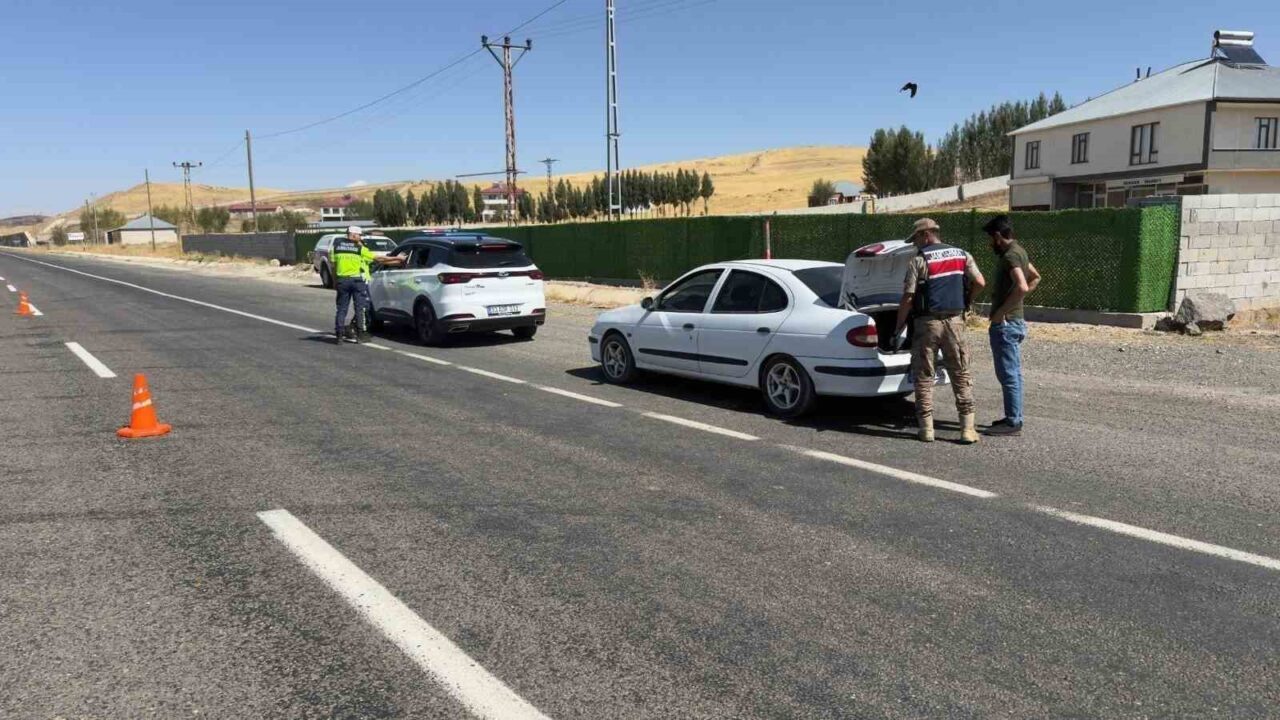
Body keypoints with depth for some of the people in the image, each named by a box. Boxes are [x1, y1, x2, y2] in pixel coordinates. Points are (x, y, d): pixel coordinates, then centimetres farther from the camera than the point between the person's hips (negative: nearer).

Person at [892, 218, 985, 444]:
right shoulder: (962, 255, 8)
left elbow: (908, 298, -10)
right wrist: (965, 301, 17)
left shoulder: (919, 260, -6)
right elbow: (980, 283, -1)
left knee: (924, 376, 6)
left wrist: (899, 327, 1)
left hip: (927, 323, -4)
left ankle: (927, 428, 6)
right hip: (955, 321, 4)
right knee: (961, 374, 9)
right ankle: (968, 428, 5)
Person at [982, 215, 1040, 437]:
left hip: (1006, 323, -10)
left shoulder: (1010, 255, -17)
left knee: (1008, 374, -6)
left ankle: (1013, 422, -2)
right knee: (1013, 373, 15)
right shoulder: (1019, 251, 14)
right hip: (1014, 321, 10)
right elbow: (1035, 278, 28)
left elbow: (1022, 287, -31)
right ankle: (1014, 417, 23)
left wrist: (1001, 311, -23)